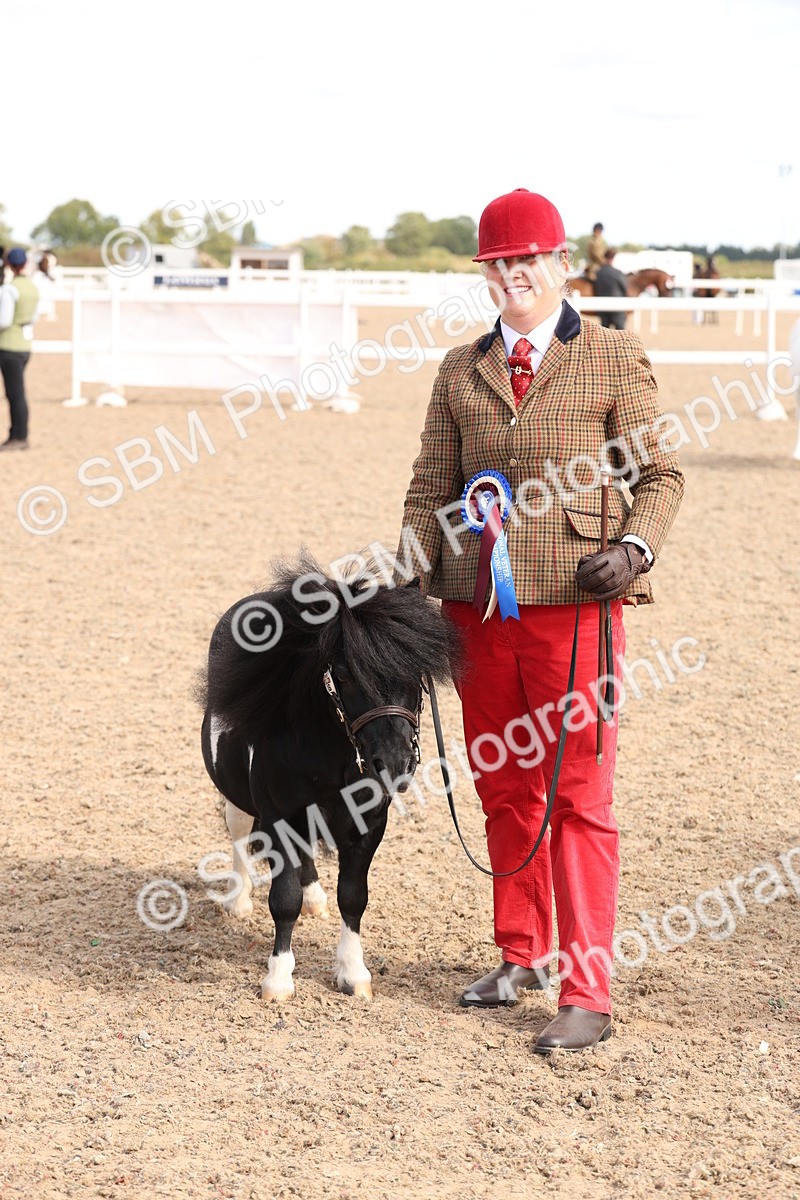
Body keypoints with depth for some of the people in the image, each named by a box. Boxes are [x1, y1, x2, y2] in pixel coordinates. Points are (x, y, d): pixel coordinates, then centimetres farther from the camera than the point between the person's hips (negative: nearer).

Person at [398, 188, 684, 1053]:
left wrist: (634, 546, -14)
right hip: (478, 608, 4)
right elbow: (431, 487, 13)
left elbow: (660, 473, 4)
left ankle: (586, 997, 0)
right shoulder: (461, 372, 13)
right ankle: (520, 957, 28)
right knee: (502, 791, 13)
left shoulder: (614, 360, 2)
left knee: (577, 798, -4)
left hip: (574, 603, -4)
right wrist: (416, 583, 1)